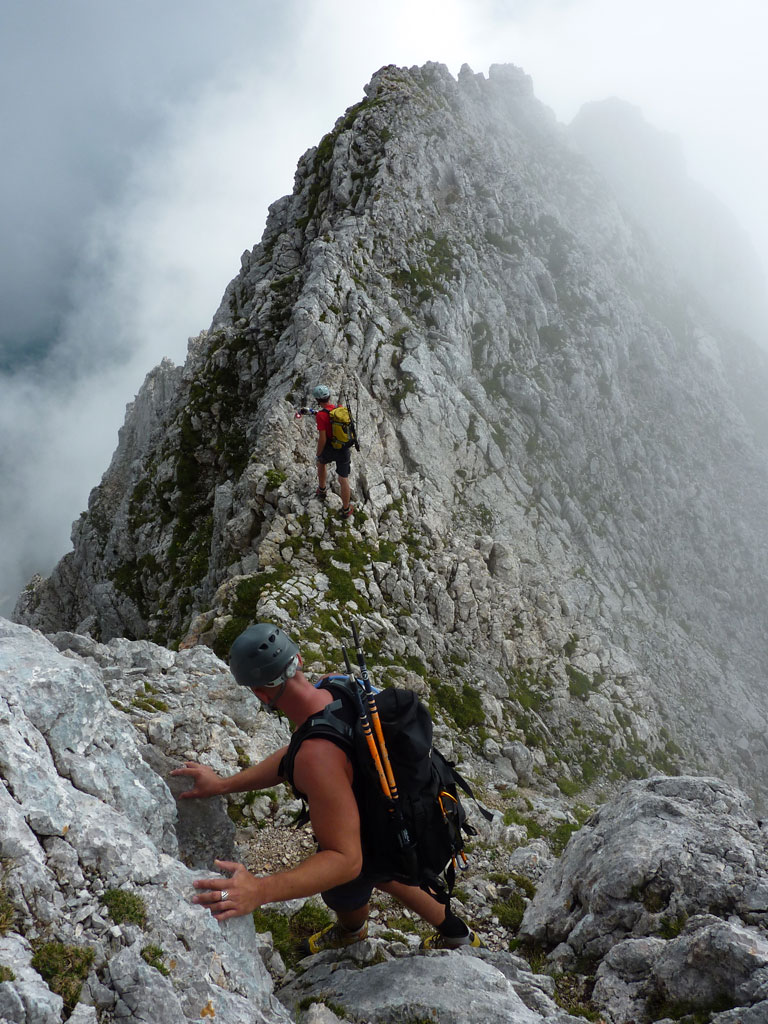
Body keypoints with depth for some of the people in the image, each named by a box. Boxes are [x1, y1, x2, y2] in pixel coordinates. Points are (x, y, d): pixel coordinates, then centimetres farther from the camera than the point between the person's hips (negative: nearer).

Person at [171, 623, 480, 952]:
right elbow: (294, 756, -3)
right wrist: (224, 784, -4)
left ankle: (351, 929, 68)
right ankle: (456, 934, 59)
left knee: (342, 895, 31)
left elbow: (346, 860, -41)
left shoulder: (318, 756, -45)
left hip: (367, 846, -6)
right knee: (383, 876, 38)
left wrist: (259, 891, -51)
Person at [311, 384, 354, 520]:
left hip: (329, 449, -2)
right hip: (344, 450, 3)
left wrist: (318, 454, -6)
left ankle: (322, 490, 49)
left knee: (321, 463, 33)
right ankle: (346, 510, 19)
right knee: (343, 479, 11)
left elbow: (322, 439, -22)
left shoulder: (321, 415, -23)